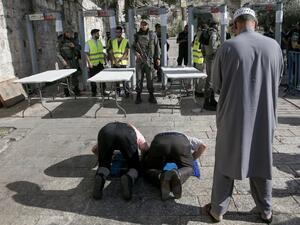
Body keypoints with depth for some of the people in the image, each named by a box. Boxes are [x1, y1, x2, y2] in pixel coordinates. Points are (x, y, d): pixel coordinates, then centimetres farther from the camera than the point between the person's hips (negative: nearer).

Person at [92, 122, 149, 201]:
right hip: (127, 135, -2)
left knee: (104, 165, 20)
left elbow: (94, 149, 42)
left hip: (105, 132, 2)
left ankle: (100, 177, -14)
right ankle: (129, 178, -18)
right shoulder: (135, 131, 41)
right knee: (135, 167, 15)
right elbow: (146, 150, 27)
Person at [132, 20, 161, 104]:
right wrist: (136, 52, -3)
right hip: (140, 60, 1)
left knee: (150, 78, 3)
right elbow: (133, 46, 17)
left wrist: (158, 58, 2)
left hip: (150, 60, -1)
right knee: (139, 78, 3)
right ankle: (138, 96, 12)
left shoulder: (153, 35, 3)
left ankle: (151, 96, 12)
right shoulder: (137, 35, 7)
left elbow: (157, 47, 6)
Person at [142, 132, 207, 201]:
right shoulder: (185, 138, 44)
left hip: (160, 143, 1)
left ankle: (162, 177, -20)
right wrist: (192, 159, 39)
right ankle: (177, 175, -19)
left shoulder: (158, 138, 45)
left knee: (148, 170, 15)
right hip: (180, 143, 0)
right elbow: (203, 146, 31)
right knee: (187, 168, 17)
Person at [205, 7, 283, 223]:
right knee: (262, 162, 18)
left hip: (234, 115, -2)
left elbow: (217, 84, -2)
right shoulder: (274, 45, -3)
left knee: (226, 162, 12)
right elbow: (277, 80, 9)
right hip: (264, 115, 3)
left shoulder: (228, 47, -12)